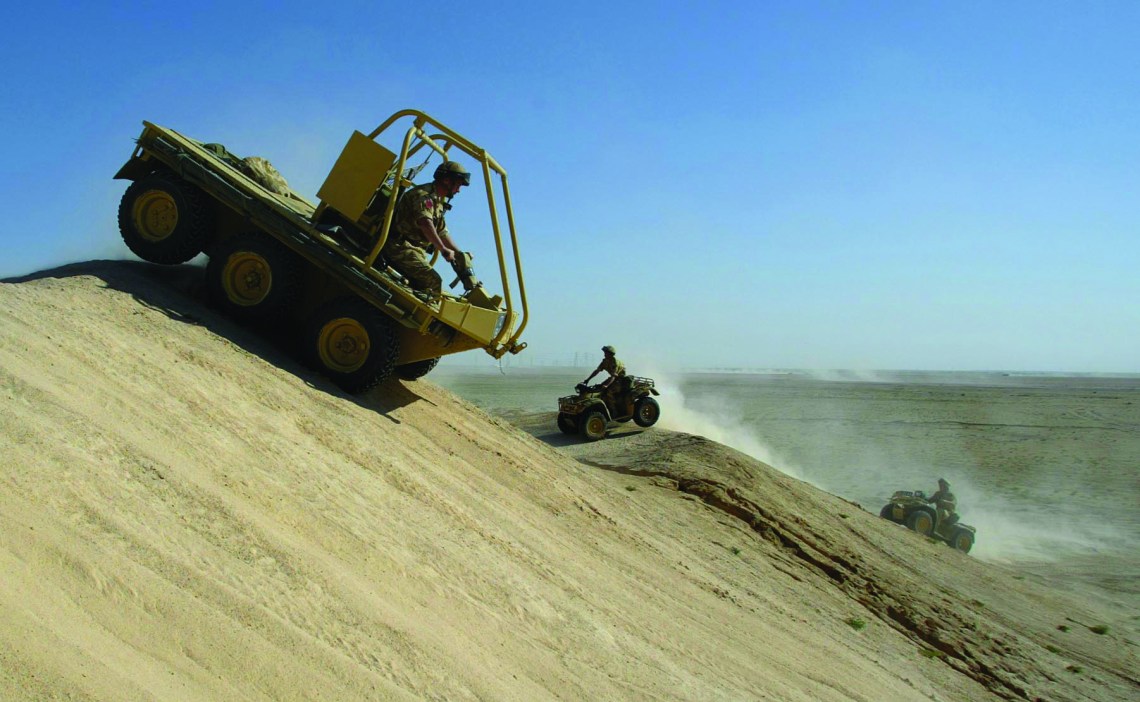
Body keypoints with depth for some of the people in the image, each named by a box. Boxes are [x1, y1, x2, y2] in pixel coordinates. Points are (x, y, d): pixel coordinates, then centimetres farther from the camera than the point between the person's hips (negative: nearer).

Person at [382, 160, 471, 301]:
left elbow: (442, 233, 23)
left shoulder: (438, 201, 20)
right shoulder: (424, 194, -13)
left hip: (416, 250, 11)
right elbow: (425, 223, -32)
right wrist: (443, 249, -41)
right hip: (401, 247, -11)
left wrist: (459, 254, 12)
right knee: (434, 282, -23)